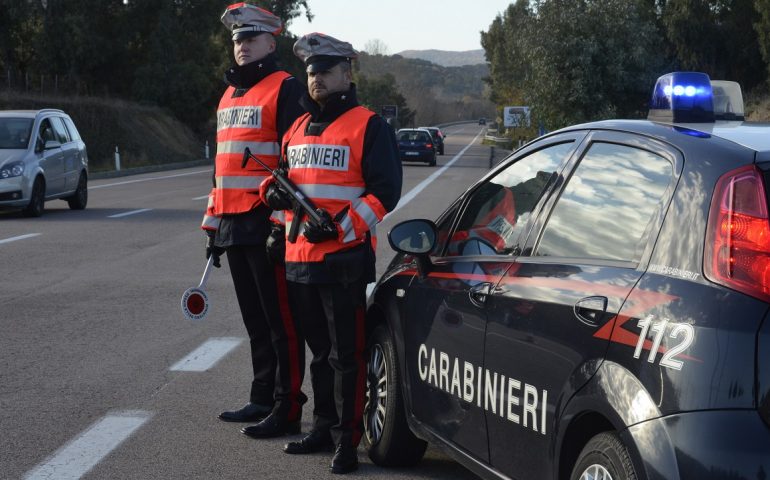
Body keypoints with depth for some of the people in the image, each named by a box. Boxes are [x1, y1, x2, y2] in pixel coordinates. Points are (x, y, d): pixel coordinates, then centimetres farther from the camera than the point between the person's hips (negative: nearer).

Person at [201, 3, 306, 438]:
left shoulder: (286, 90, -7)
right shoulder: (229, 95, 20)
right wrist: (213, 223, 22)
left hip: (268, 223, -9)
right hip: (234, 226, 9)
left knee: (280, 320, -5)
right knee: (254, 320, 15)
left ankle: (287, 411, -1)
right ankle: (263, 400, 24)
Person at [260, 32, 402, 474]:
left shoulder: (368, 126, -6)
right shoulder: (297, 129, 16)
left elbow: (385, 190, -11)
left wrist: (341, 225, -20)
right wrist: (275, 190, 3)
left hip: (345, 259, -7)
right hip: (300, 258, 7)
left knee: (346, 354, -4)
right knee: (319, 351, 17)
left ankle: (348, 440, 1)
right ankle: (324, 428, 28)